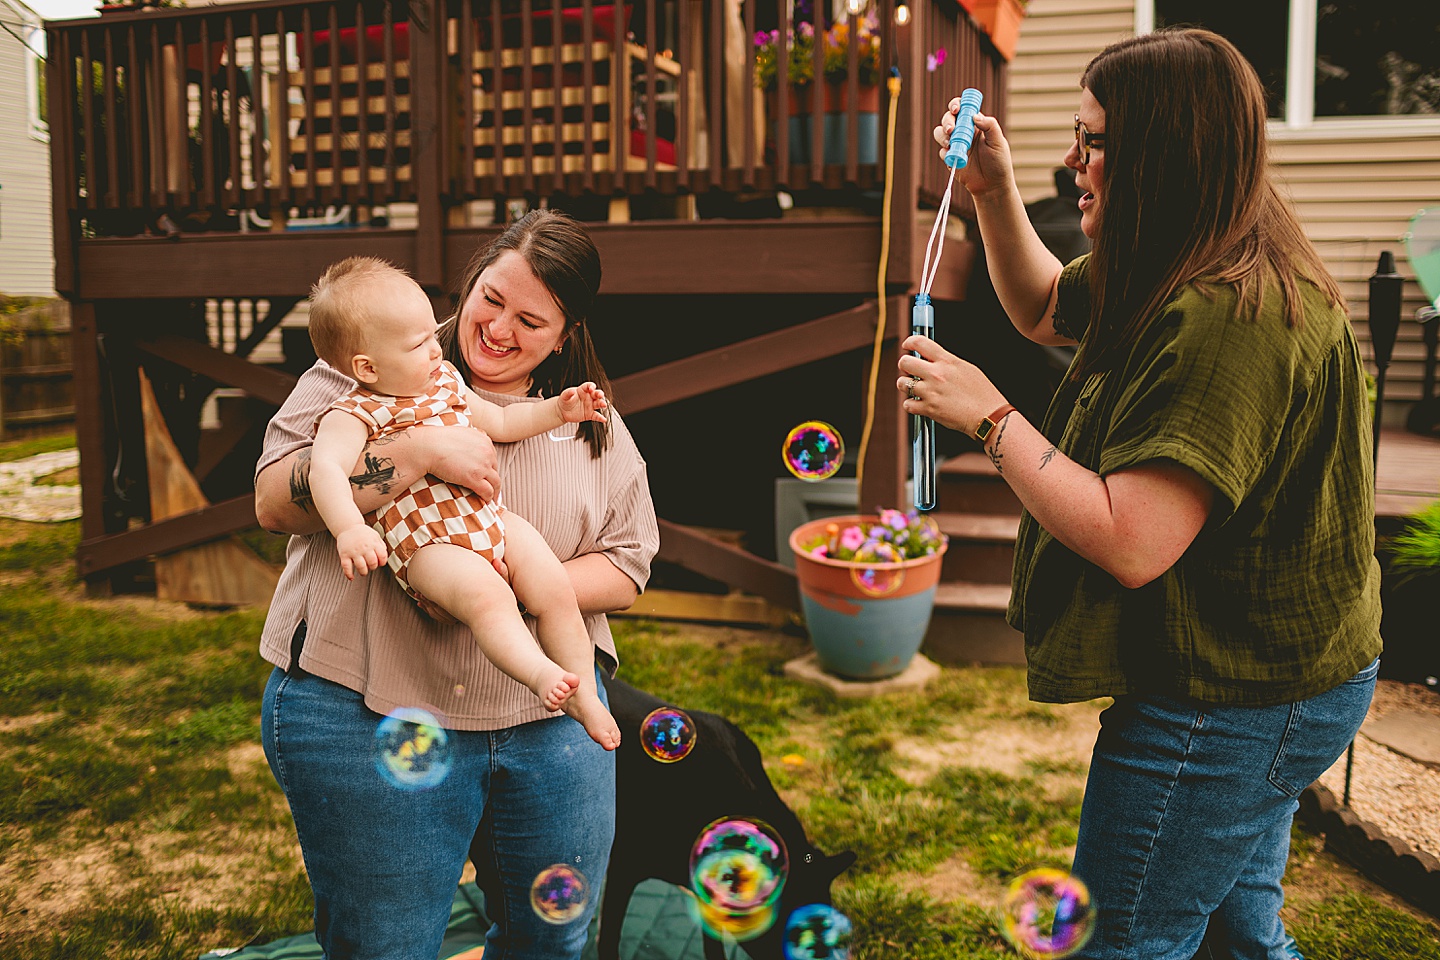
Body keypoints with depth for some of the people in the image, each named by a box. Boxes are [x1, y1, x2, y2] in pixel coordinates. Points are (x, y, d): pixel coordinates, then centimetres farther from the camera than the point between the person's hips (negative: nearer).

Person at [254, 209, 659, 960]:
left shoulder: (596, 426, 8)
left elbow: (625, 567, 4)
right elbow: (275, 501, -13)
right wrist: (420, 452, -25)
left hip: (550, 719, 4)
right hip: (368, 717, -3)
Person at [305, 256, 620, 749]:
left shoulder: (445, 383, 16)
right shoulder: (353, 415, -7)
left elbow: (500, 422, 30)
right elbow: (326, 468, -26)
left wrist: (557, 410, 19)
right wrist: (349, 529, -44)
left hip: (493, 520, 7)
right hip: (427, 544, -7)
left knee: (556, 591, -5)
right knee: (487, 595, -34)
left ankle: (582, 694, 6)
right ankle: (538, 672, -42)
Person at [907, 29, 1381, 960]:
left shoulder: (1227, 317, -29)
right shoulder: (1179, 276, 4)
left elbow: (1128, 544, -33)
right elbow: (1045, 309, 21)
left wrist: (990, 415, -23)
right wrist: (995, 191, 7)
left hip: (1229, 702, -10)